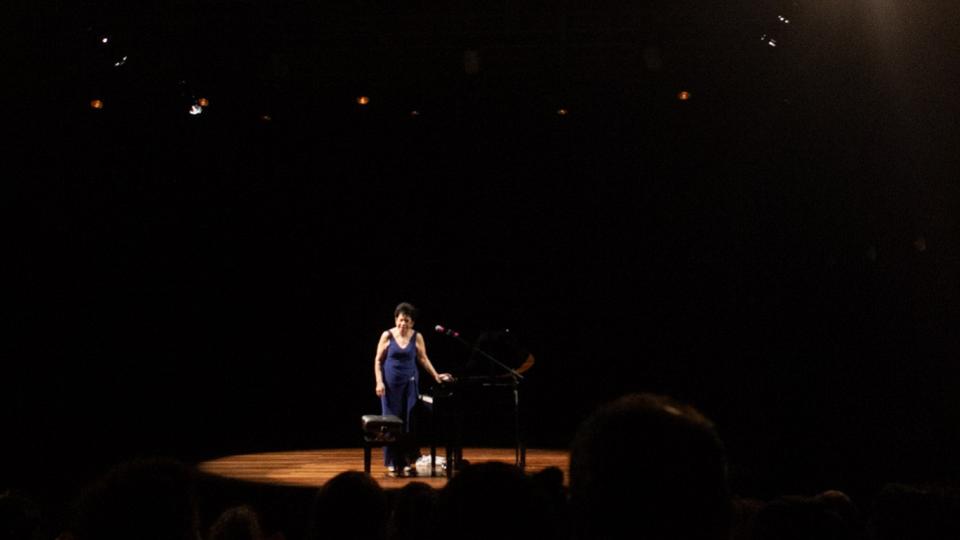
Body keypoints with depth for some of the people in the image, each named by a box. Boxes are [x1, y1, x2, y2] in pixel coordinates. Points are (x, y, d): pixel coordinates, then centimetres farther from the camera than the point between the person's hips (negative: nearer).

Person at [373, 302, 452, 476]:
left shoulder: (417, 337, 0)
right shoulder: (387, 335, -4)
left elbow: (423, 359, 9)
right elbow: (378, 360, 0)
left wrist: (436, 376, 1)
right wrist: (379, 382, -8)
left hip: (410, 383, 1)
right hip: (391, 383, -1)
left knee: (408, 422, 1)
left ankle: (405, 462, 7)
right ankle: (392, 463, 7)